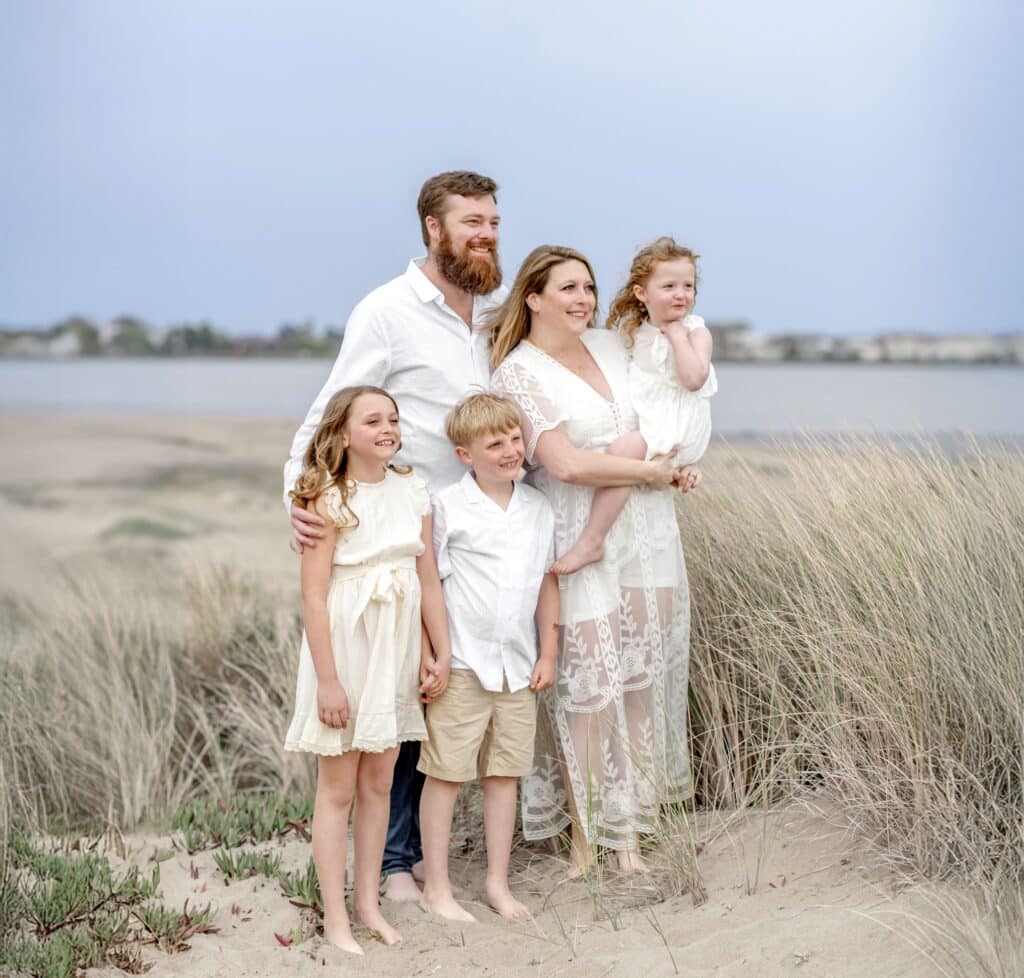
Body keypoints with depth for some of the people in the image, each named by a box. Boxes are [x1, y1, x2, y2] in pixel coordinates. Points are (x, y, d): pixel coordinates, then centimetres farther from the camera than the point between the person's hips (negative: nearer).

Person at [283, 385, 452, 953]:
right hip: (345, 648, -5)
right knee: (338, 788, 4)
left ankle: (368, 903, 26)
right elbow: (313, 594, -15)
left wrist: (444, 656, 6)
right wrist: (328, 680, -18)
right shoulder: (331, 500, -12)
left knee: (378, 783, 14)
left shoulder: (413, 491, 3)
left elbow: (429, 580, 6)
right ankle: (335, 921, 12)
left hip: (397, 651, 5)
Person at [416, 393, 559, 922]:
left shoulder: (538, 508, 7)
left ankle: (498, 882, 24)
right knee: (446, 774, 2)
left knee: (504, 774, 12)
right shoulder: (447, 507, -8)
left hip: (518, 666, 5)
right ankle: (436, 888, 13)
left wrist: (548, 654, 12)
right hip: (462, 665, -5)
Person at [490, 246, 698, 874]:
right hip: (580, 545, -6)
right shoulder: (518, 373, -8)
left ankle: (627, 831, 18)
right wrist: (649, 471, -10)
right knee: (588, 685, -5)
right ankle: (584, 835, 9)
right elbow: (565, 463, -18)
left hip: (647, 536, 6)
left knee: (641, 680, 8)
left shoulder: (613, 347, 11)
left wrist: (675, 470, 8)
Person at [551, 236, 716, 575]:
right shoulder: (636, 332, 12)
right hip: (644, 417, 9)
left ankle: (592, 540, -30)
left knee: (620, 450, -30)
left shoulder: (696, 332, -6)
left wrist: (677, 334, -18)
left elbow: (693, 378, -23)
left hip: (676, 423, -9)